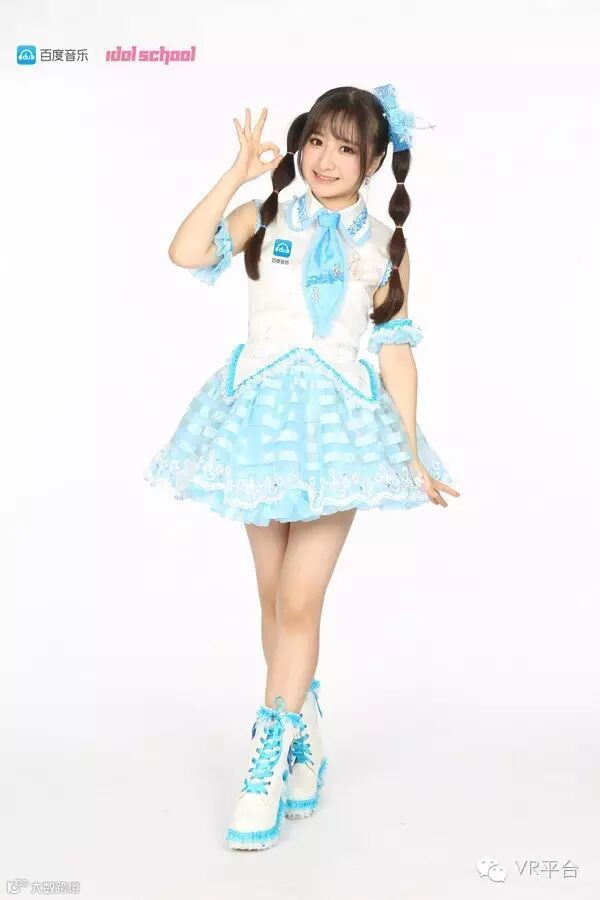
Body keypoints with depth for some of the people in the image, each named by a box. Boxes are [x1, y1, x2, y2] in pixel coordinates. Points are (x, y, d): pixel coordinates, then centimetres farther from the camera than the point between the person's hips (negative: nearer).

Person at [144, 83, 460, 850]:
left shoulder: (384, 246, 5)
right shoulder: (266, 219, 4)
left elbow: (397, 350, 5)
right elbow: (185, 252, -12)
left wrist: (412, 454, 2)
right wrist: (239, 174, -11)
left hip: (339, 425, -1)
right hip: (263, 415, 1)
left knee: (300, 603, -5)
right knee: (275, 599, 10)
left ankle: (269, 761, 9)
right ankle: (304, 735, 31)